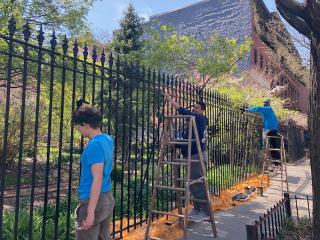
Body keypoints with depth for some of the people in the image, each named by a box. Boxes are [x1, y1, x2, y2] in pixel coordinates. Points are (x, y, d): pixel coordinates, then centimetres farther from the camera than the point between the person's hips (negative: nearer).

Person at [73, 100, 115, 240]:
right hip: (107, 198, 9)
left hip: (92, 201, -9)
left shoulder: (94, 145, -20)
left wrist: (90, 212, -22)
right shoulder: (108, 139, 5)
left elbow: (97, 179, -23)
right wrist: (84, 108, 29)